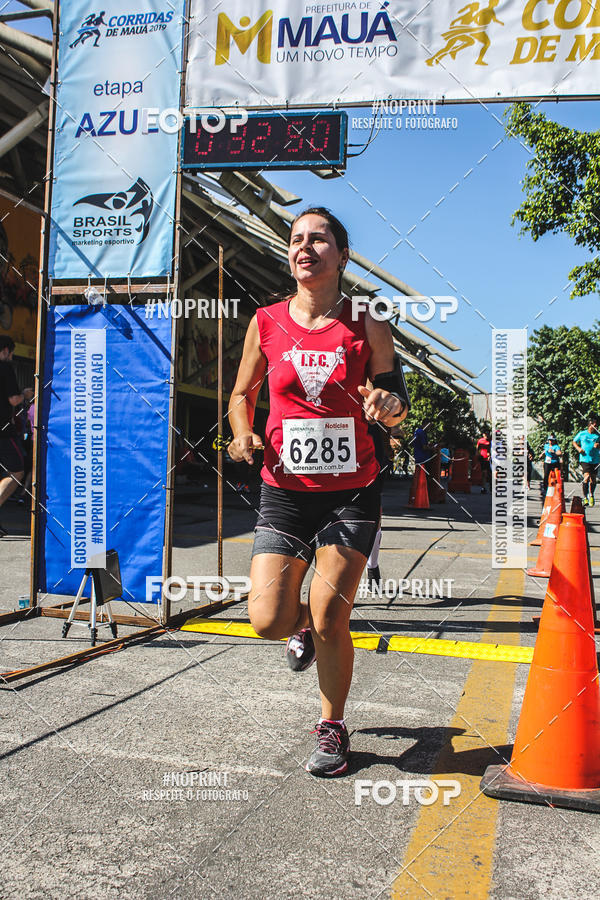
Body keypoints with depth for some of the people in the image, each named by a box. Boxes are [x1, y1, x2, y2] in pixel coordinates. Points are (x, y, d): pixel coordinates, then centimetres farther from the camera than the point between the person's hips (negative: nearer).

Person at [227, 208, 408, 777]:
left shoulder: (366, 328, -1)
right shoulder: (266, 323, 2)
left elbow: (394, 408, 7)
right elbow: (242, 394, 13)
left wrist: (389, 404, -17)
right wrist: (244, 433, -7)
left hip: (352, 492, -1)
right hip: (285, 490, 2)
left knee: (330, 621, -3)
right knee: (268, 621, -5)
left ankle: (332, 729, 22)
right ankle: (304, 625, 34)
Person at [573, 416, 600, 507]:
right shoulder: (582, 434, 6)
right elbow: (574, 442, 18)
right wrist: (578, 448, 0)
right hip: (585, 458, -2)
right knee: (587, 476, -18)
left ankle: (591, 495, 33)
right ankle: (585, 497, -8)